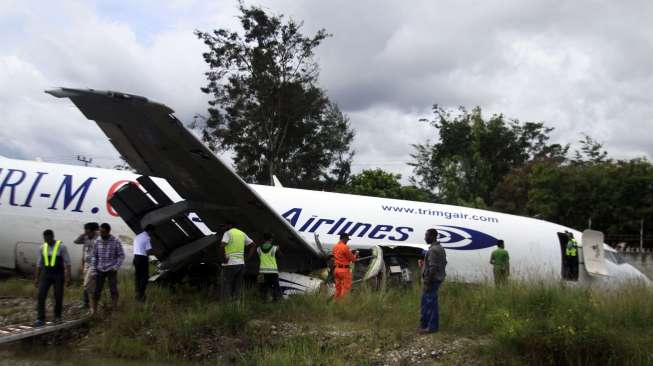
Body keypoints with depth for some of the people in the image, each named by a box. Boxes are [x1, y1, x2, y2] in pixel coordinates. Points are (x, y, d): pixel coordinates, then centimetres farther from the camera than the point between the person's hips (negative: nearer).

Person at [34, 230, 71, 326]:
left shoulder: (61, 247, -10)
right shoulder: (42, 248, 4)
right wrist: (36, 278, 10)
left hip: (59, 275, -3)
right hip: (46, 275, 3)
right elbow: (39, 264, 11)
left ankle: (57, 316, 27)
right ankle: (41, 319, -7)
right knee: (41, 296, -10)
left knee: (58, 297, 5)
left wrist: (68, 277, -16)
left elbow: (67, 262, -10)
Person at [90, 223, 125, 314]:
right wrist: (93, 270, 2)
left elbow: (121, 255, -4)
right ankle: (93, 311, 11)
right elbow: (94, 256, 6)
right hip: (100, 270, 3)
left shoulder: (116, 241, -9)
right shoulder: (97, 241, 1)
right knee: (97, 291, 4)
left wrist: (116, 267, -12)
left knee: (113, 290, 0)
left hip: (111, 270, -3)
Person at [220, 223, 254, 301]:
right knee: (237, 288, 11)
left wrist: (225, 257, -11)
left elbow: (222, 246, -21)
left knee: (226, 286, -1)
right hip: (241, 264, 6)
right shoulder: (242, 234, 14)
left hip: (230, 264, -6)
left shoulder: (228, 233, -5)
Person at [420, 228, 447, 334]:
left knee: (431, 303, -2)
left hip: (432, 280, -10)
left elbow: (433, 268, -24)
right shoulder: (440, 248, 12)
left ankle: (432, 326, 6)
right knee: (425, 301, 18)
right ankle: (424, 324, 26)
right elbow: (443, 263, 17)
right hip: (437, 279, 10)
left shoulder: (433, 250, -20)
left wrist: (427, 283, -20)